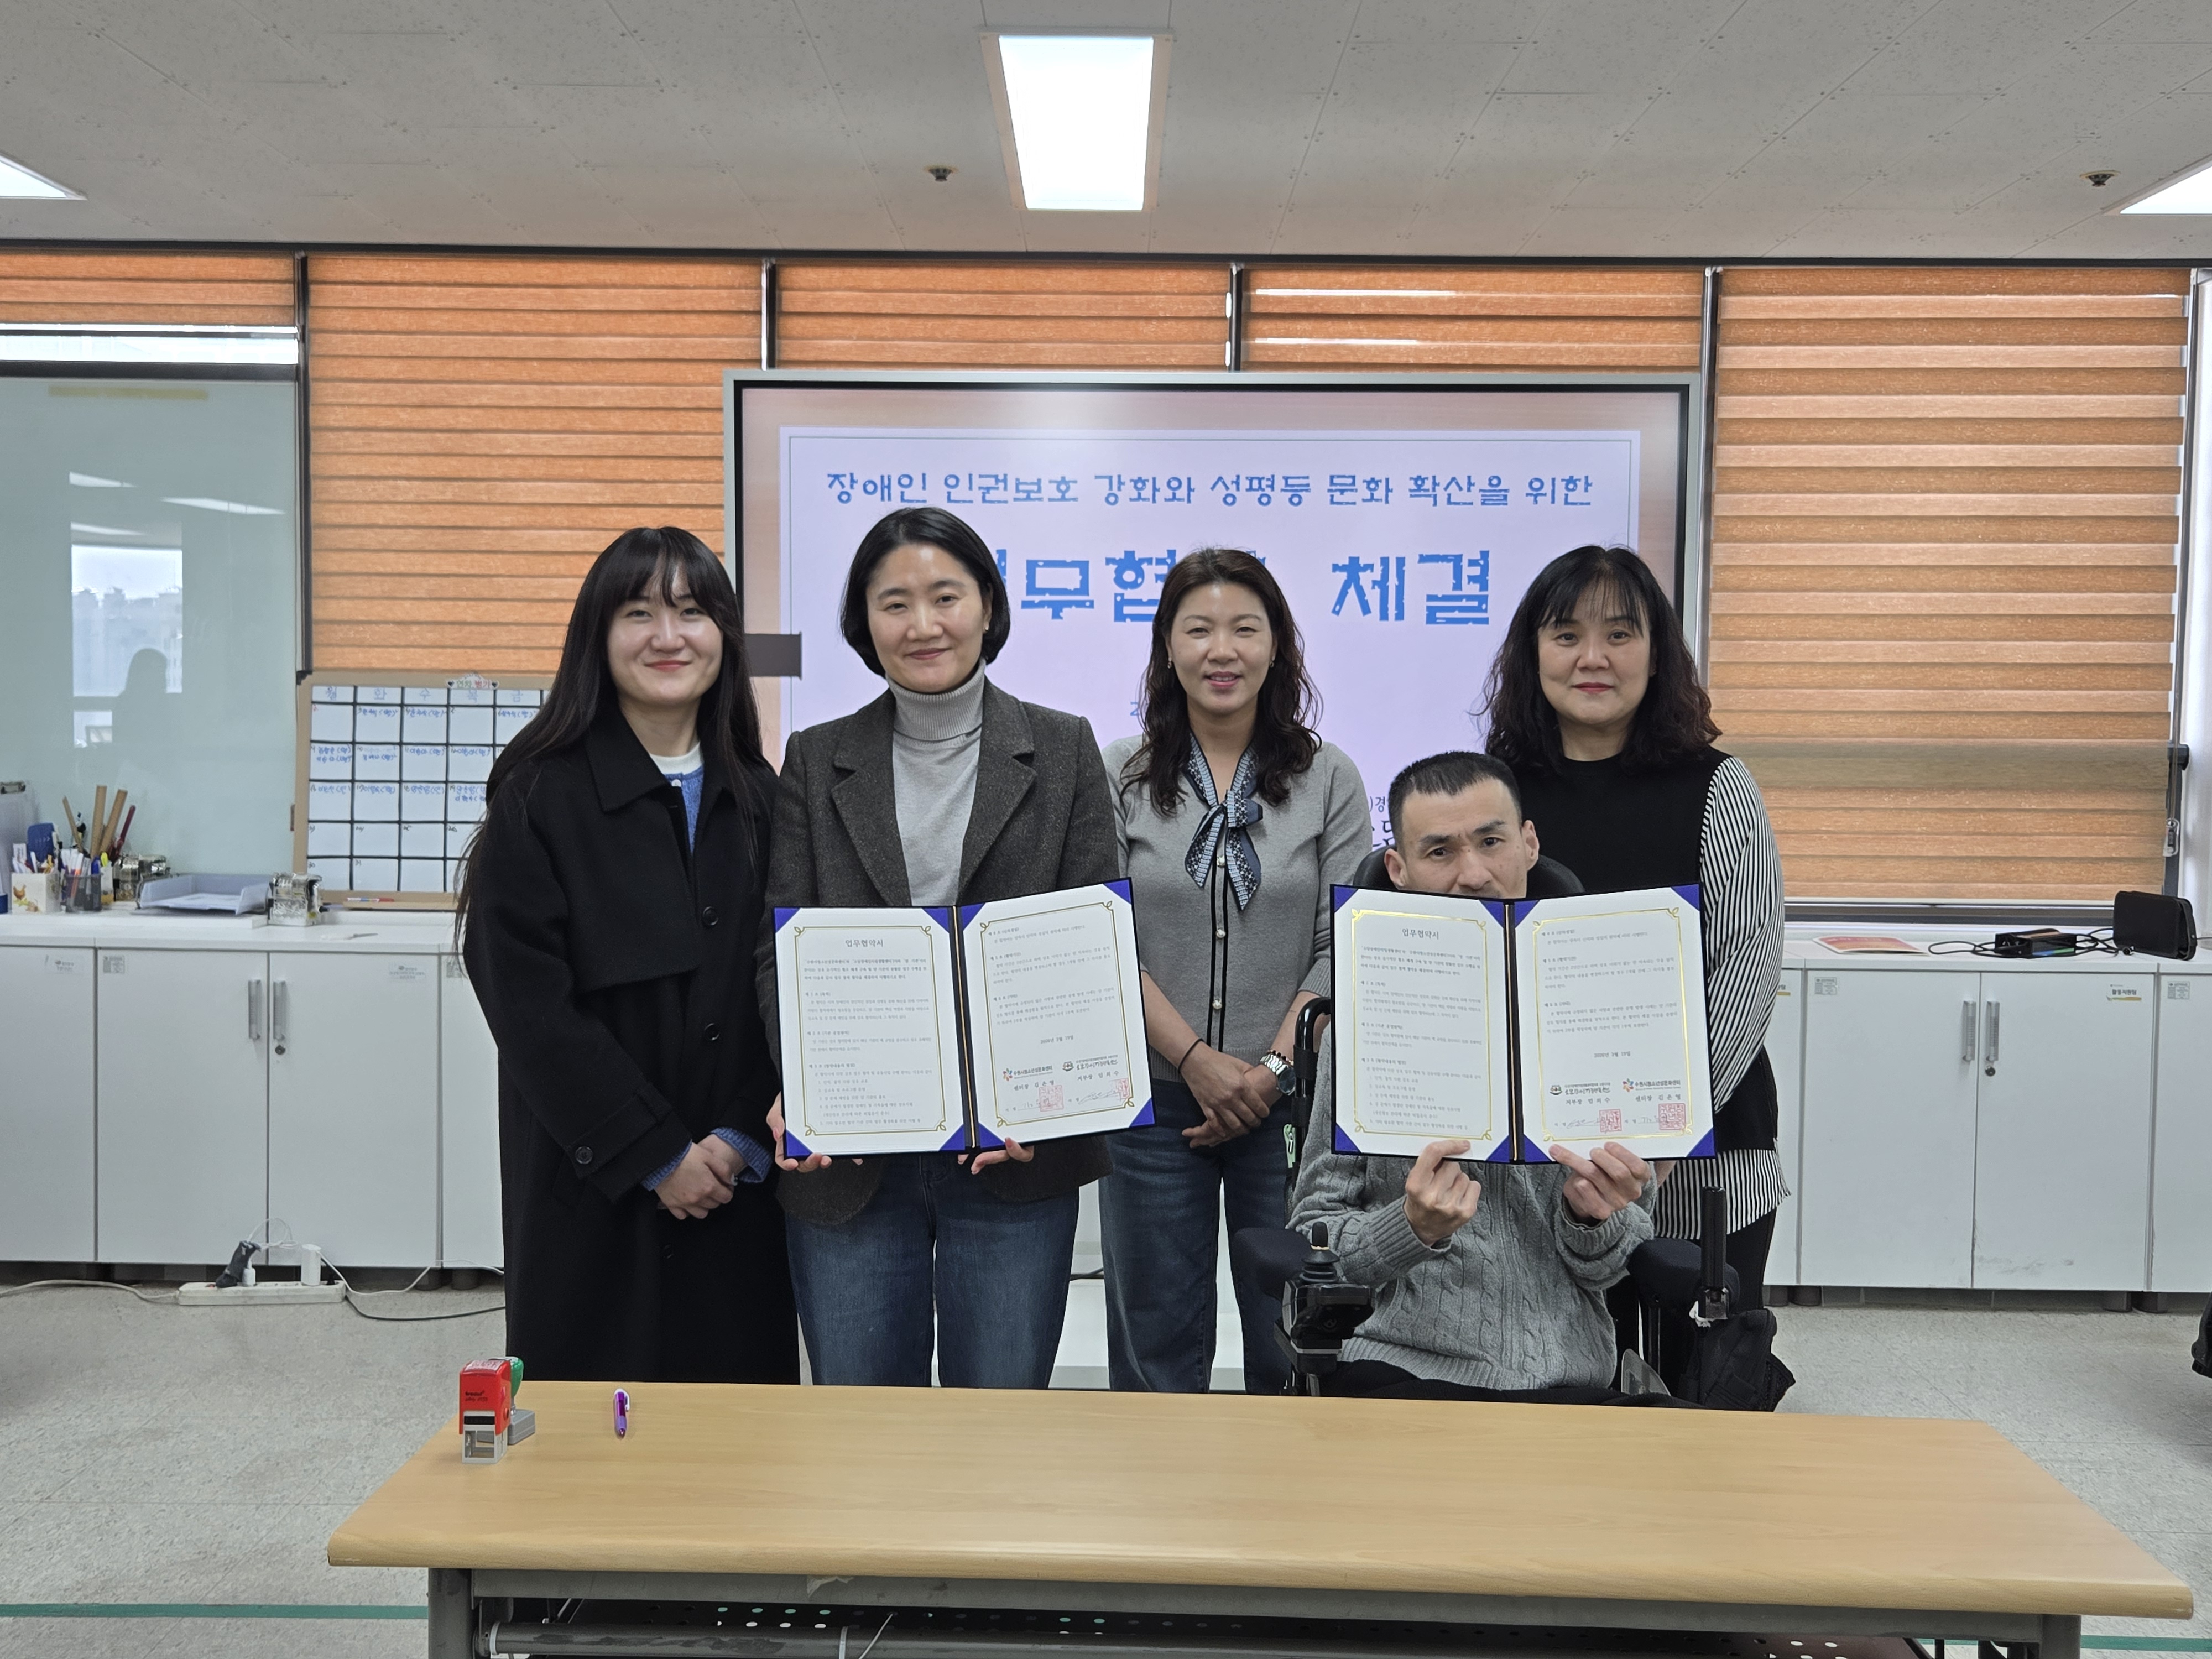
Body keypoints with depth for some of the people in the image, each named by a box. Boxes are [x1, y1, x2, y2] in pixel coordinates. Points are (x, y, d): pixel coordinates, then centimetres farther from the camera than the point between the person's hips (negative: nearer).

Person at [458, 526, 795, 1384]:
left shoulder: (759, 798, 8)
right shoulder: (540, 796, -5)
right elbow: (528, 1002, -10)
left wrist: (744, 1138, -7)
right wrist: (655, 1155, -11)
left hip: (737, 1181, 3)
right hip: (591, 1189, -3)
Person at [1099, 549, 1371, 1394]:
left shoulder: (1329, 778, 3)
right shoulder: (1119, 777, 2)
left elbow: (1344, 949, -1)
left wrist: (1272, 1067, -11)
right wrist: (1198, 1058, -11)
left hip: (1290, 1100, 0)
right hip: (1154, 1100, 0)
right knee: (1154, 1340, 10)